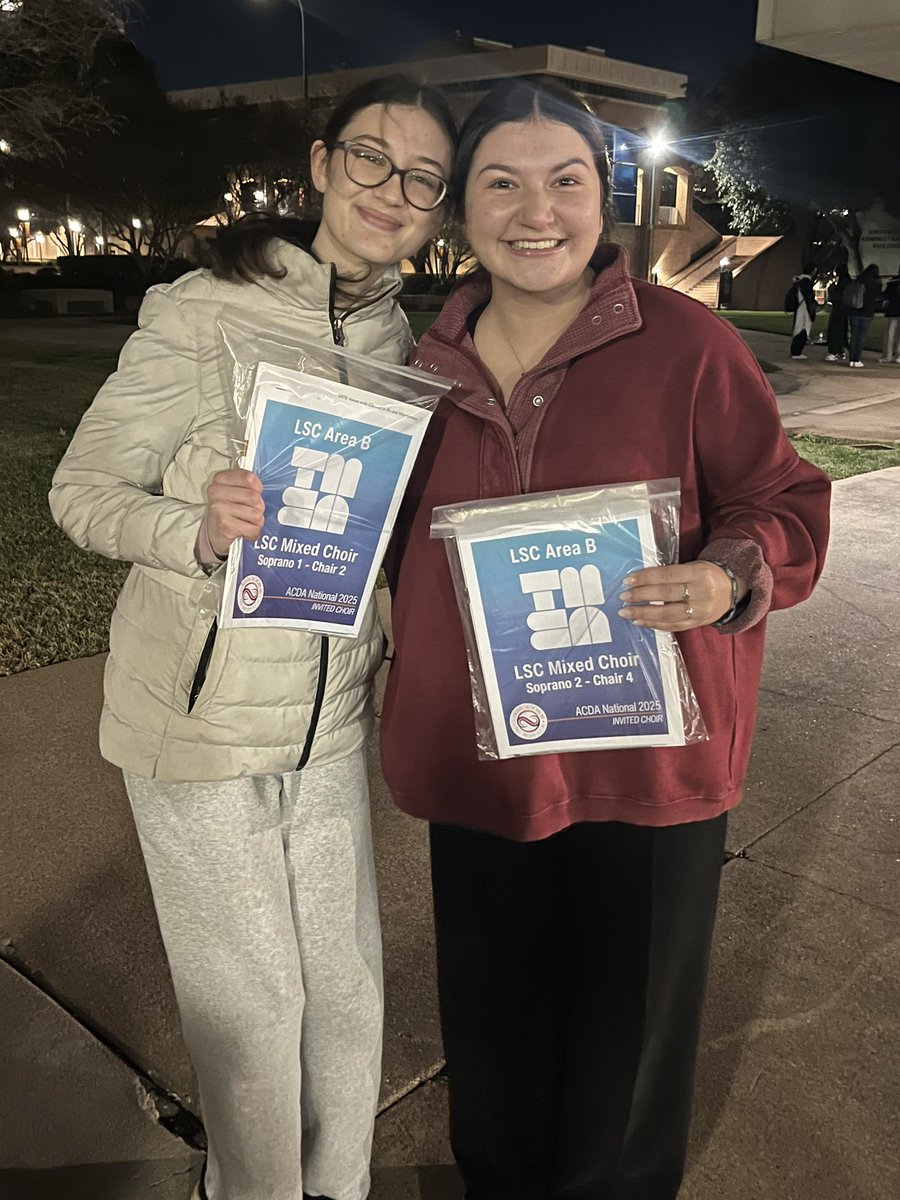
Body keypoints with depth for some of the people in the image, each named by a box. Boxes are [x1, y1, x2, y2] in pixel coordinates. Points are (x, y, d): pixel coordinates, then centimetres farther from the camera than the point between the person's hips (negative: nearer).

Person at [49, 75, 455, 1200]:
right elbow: (81, 488, -12)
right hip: (201, 722, -5)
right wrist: (196, 532, -30)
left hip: (330, 724, 5)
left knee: (345, 988, 18)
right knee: (251, 1003, 12)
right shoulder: (203, 312, -14)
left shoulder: (408, 343, 3)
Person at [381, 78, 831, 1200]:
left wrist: (731, 576, -23)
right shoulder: (431, 361, 4)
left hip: (644, 763, -3)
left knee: (624, 1035, 16)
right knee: (492, 1030, 22)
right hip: (478, 759, 4)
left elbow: (780, 501, -5)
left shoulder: (687, 342, -10)